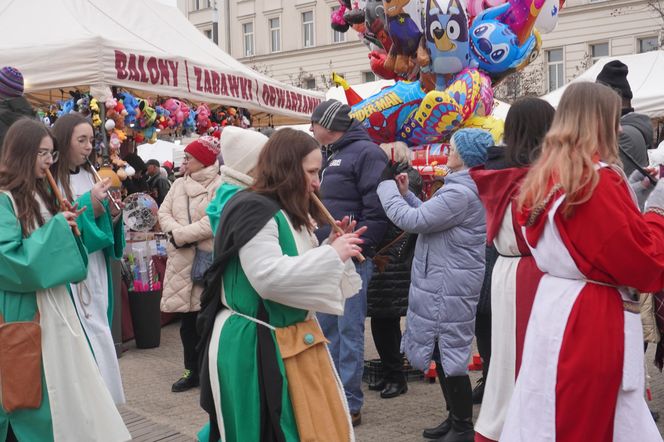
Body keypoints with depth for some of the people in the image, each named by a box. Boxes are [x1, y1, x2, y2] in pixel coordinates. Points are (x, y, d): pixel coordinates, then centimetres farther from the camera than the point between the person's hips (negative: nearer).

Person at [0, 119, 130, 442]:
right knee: (32, 391, 1)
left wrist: (65, 227, 1)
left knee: (64, 382, 12)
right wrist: (55, 230, -18)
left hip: (54, 304, 8)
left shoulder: (41, 194, 12)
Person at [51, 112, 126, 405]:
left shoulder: (88, 176, 11)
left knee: (98, 336, 12)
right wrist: (88, 204, -19)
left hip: (96, 273, 7)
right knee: (87, 345, -6)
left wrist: (112, 214, -4)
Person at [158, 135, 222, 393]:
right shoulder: (179, 184, 15)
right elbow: (164, 212, 10)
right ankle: (193, 371, 24)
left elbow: (215, 221, -19)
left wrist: (181, 234, -15)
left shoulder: (219, 185, -8)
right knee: (187, 320, 12)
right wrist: (174, 230, -12)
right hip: (182, 261, 7)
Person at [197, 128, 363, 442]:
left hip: (296, 340, 10)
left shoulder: (289, 213, 15)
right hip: (255, 348, -9)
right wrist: (331, 255, -20)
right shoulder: (252, 210, -16)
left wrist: (332, 248, 7)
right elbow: (270, 277, -27)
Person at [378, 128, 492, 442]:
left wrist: (387, 185, -10)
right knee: (443, 351, 18)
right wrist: (406, 193, 9)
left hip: (450, 286, -11)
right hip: (443, 282, 11)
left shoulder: (461, 193, -22)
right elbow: (429, 216, 17)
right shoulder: (462, 185, 12)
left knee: (450, 354, -1)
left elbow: (413, 220, -21)